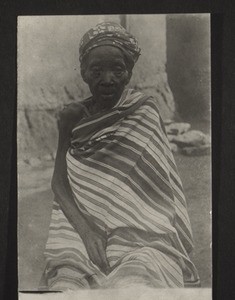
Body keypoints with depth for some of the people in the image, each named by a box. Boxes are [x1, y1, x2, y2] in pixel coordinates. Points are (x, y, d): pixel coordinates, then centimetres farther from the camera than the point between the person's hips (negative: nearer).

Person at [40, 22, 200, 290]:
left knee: (136, 281, -31)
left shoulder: (145, 112, 3)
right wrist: (85, 228, -18)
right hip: (82, 222, 1)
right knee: (67, 279, -27)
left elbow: (160, 185, 3)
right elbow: (59, 180, 0)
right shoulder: (72, 116, 6)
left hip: (142, 230, -1)